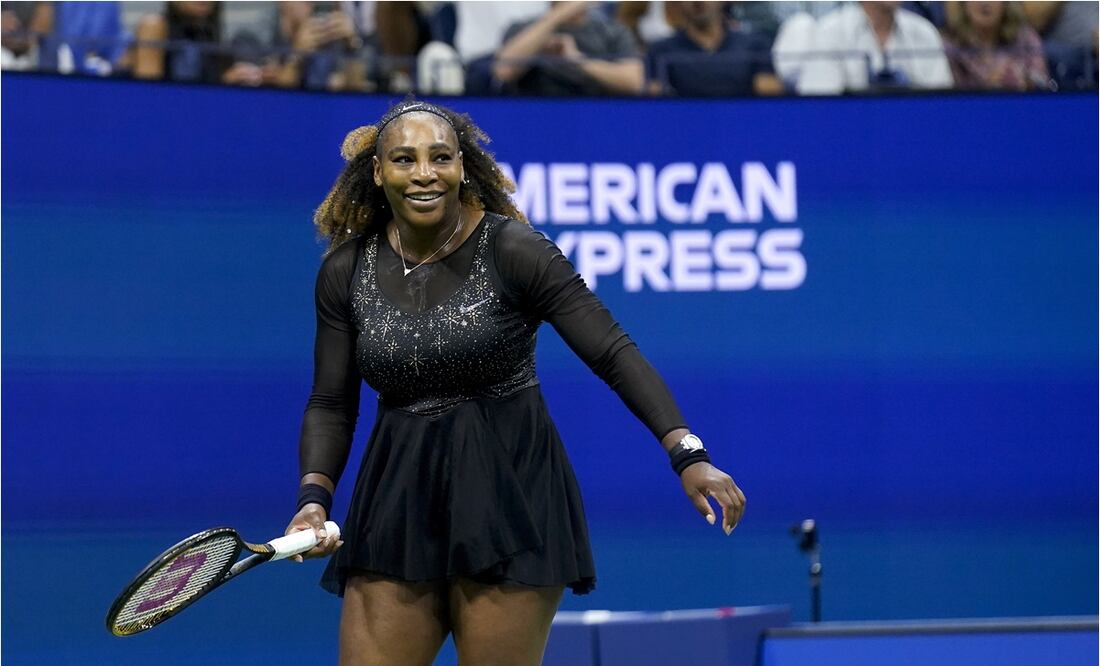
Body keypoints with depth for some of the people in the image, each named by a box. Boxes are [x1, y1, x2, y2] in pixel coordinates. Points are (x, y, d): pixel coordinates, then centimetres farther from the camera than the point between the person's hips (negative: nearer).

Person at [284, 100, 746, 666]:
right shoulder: (345, 271, 3)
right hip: (399, 496, 4)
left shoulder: (512, 249, -10)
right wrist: (314, 497, -7)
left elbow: (614, 353, -12)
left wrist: (686, 453, -21)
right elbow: (331, 403, 9)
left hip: (510, 495, -4)